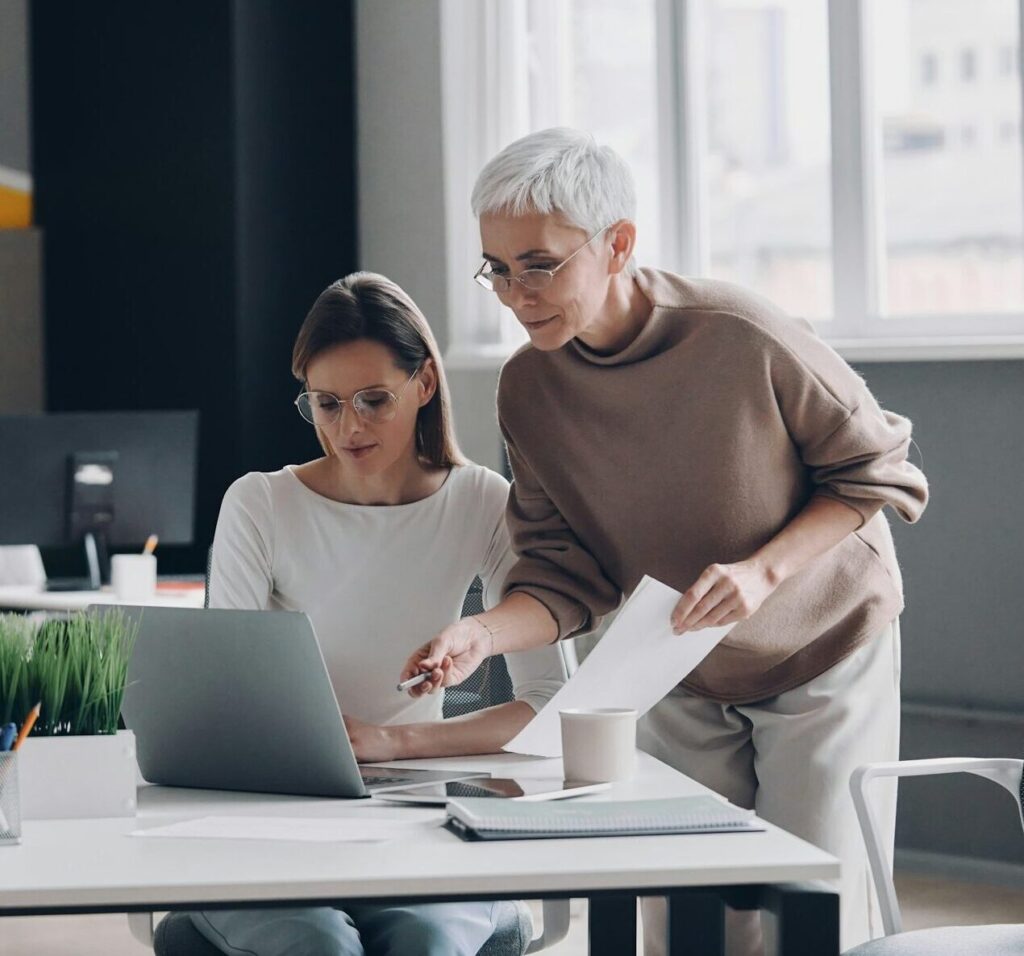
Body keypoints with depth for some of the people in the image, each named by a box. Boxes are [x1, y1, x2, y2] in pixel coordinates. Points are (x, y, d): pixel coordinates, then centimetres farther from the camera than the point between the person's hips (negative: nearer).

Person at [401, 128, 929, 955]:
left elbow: (879, 472, -14)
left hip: (822, 654, -4)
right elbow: (568, 576, -10)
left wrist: (762, 570, -27)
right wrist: (483, 634, -30)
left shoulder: (742, 338, -26)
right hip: (683, 681, 4)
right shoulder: (529, 390, -13)